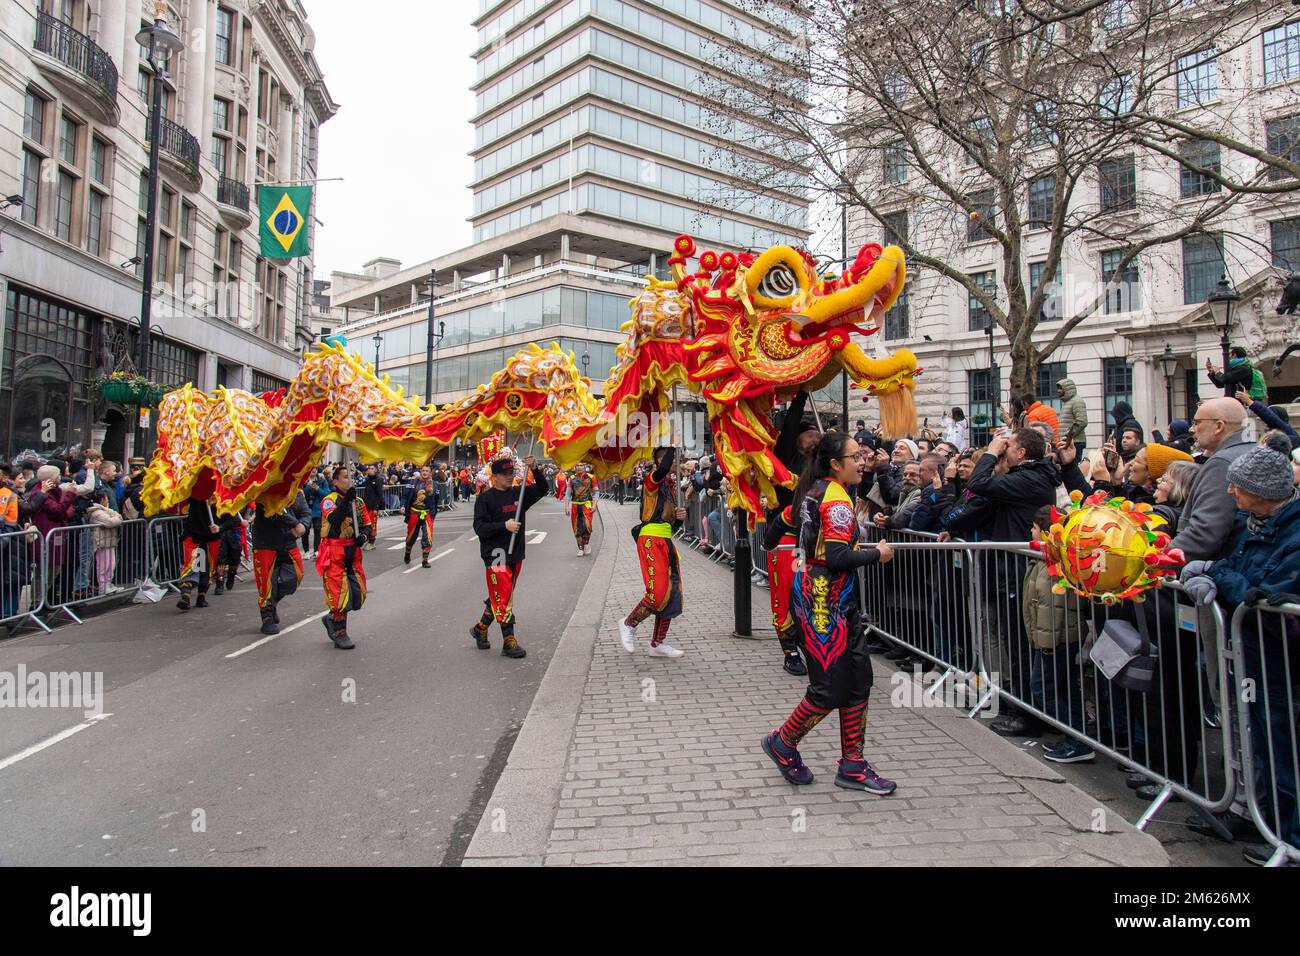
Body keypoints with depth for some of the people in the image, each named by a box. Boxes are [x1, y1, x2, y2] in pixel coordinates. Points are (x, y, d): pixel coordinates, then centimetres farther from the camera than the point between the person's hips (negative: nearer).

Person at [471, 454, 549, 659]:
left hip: (516, 553, 6)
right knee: (502, 596, -7)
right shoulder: (485, 498, -6)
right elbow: (479, 527, -11)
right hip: (496, 553, -6)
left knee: (501, 596, 15)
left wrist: (535, 469, -9)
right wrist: (504, 525, -21)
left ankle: (480, 628, 32)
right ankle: (509, 642, -3)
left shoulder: (518, 494, 9)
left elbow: (542, 489, 6)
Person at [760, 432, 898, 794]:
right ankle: (782, 743, 20)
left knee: (858, 679, 11)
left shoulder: (814, 491, 11)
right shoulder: (837, 500, -17)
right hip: (824, 600, -10)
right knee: (830, 689, -2)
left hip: (839, 600, 10)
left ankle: (852, 765, 19)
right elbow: (838, 558, -25)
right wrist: (877, 553, -11)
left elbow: (783, 523, 22)